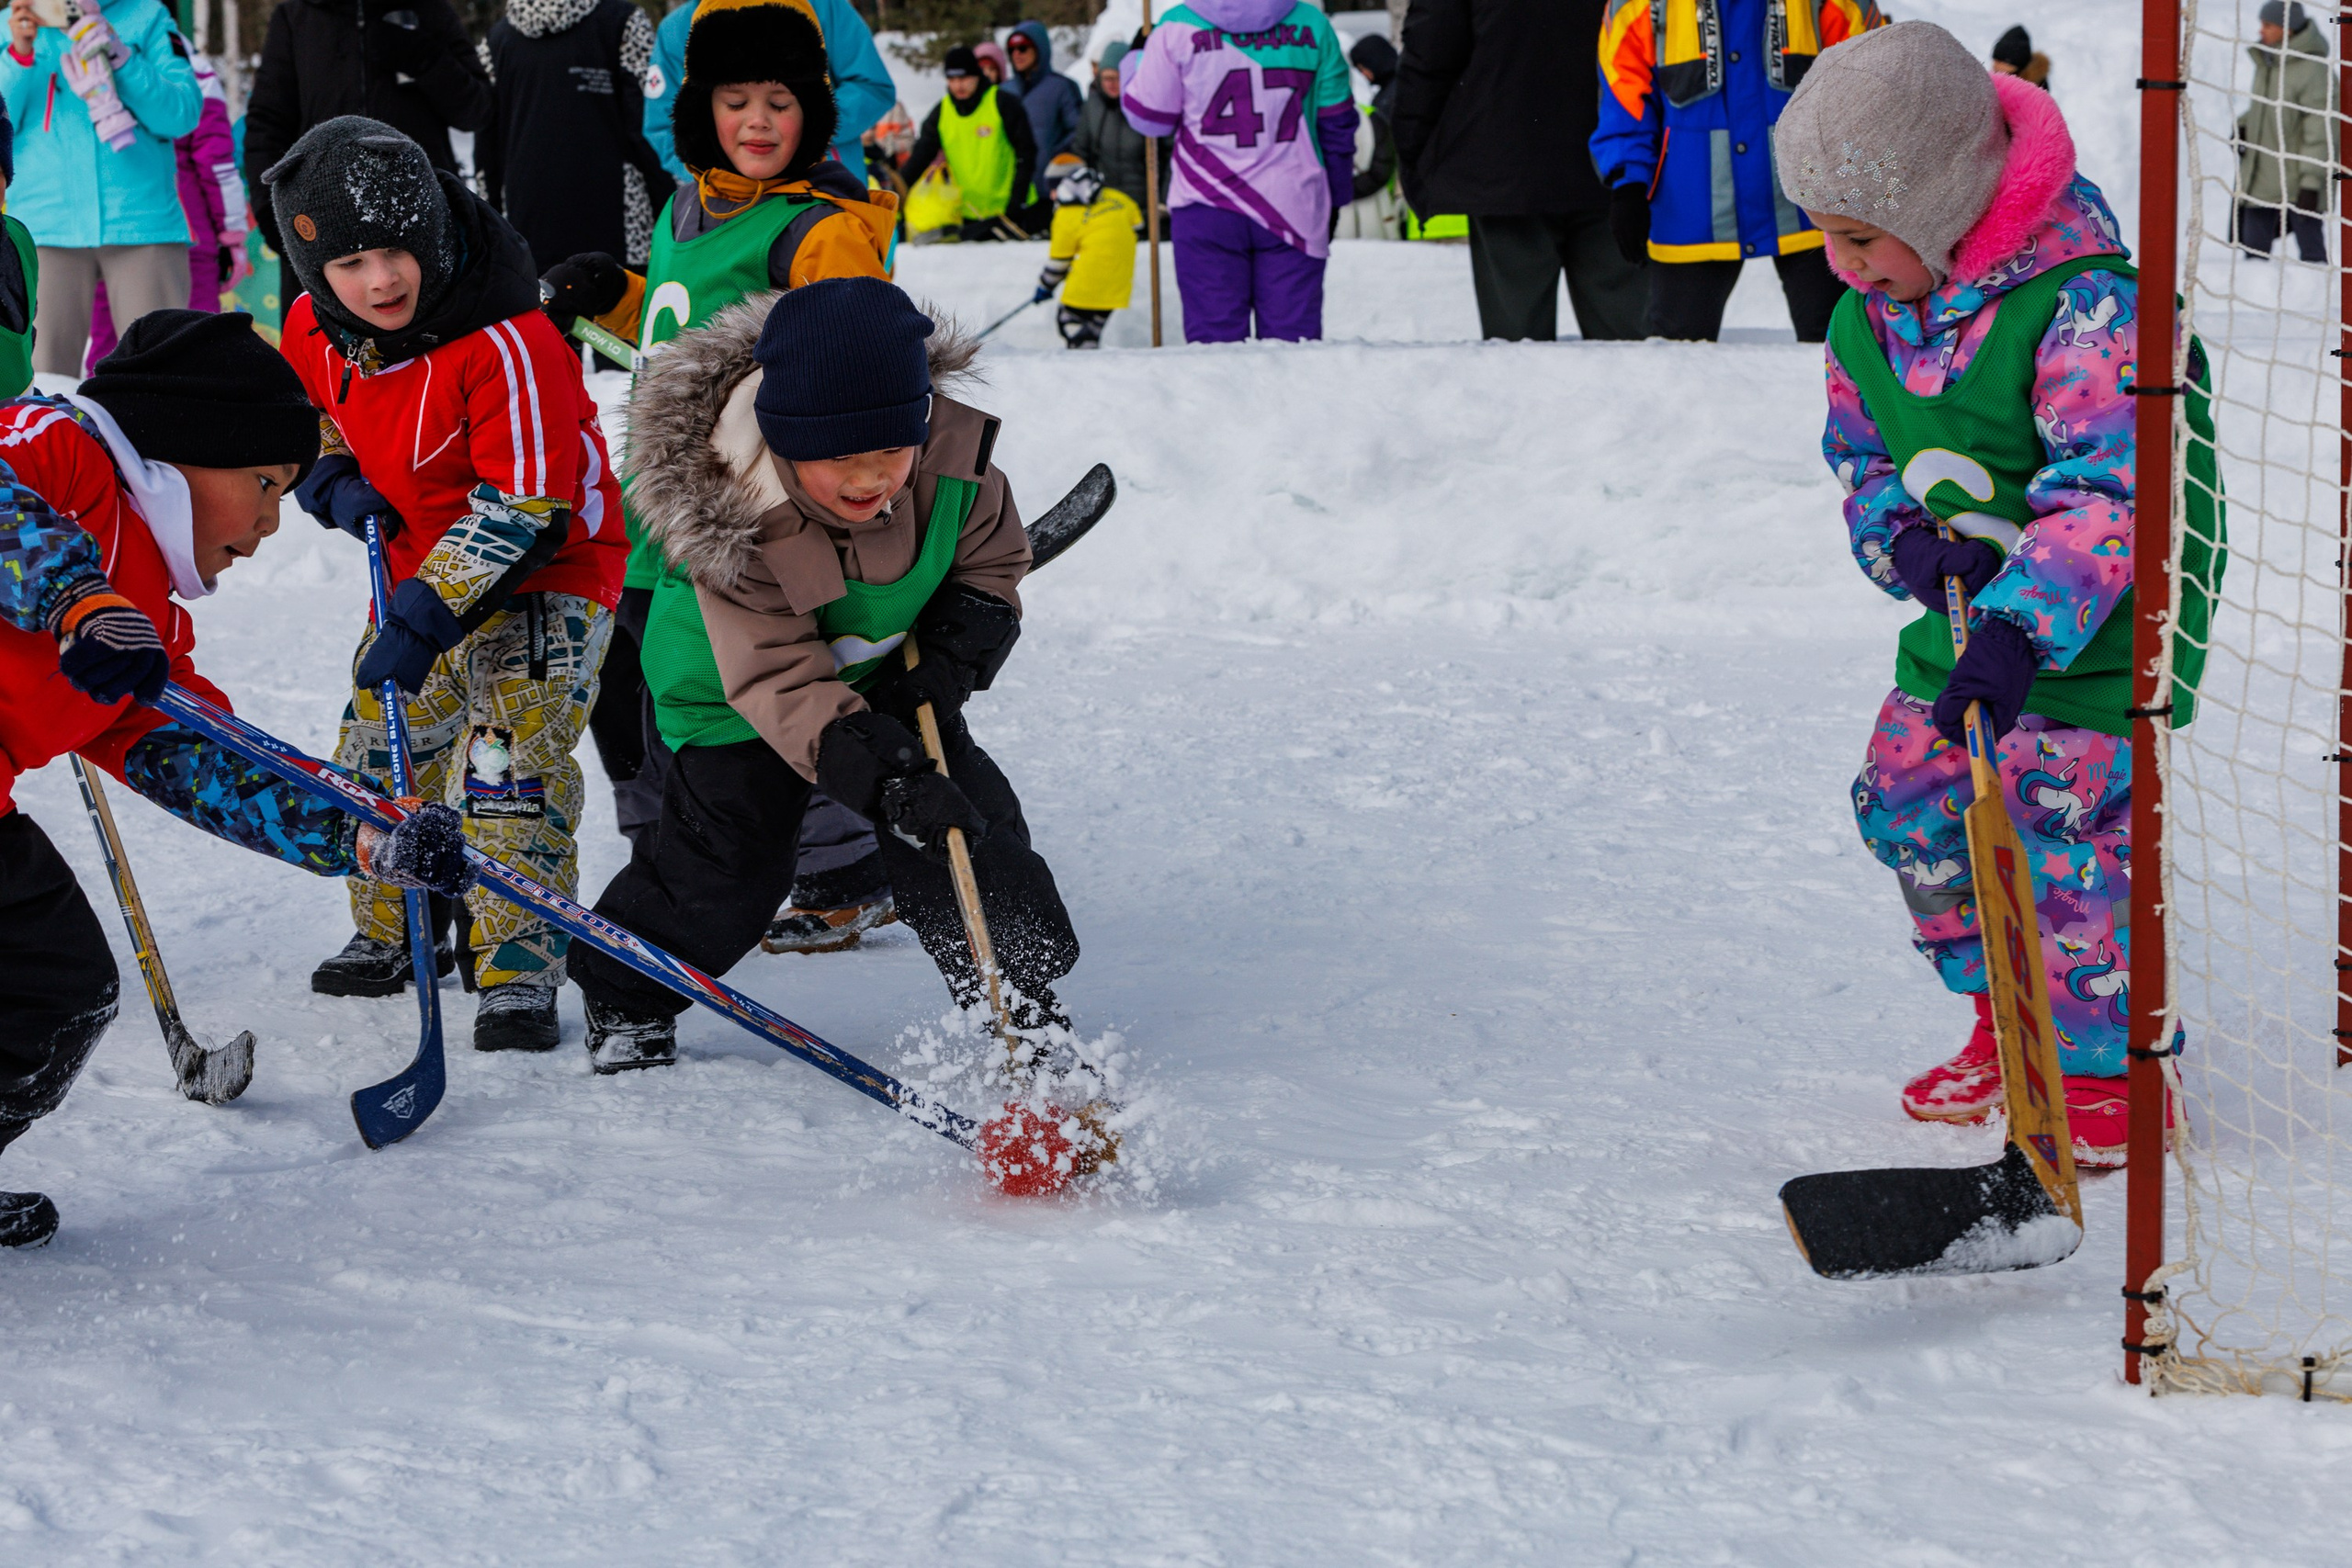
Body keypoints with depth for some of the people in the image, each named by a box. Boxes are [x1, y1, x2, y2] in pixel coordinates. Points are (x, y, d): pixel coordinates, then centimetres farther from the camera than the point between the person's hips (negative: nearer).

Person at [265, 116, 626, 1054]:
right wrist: (336, 483, -7)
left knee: (510, 760, -19)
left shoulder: (509, 345, -30)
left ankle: (520, 971, -15)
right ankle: (388, 933, 34)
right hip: (416, 570, 7)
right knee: (380, 752, 14)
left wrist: (427, 617, -32)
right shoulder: (315, 329, -8)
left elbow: (522, 510, -30)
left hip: (545, 577, -7)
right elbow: (301, 422, 15)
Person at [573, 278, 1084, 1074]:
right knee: (724, 858, -6)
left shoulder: (954, 459, -27)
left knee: (967, 819, -6)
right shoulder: (735, 523, -38)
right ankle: (624, 1002, 18)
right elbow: (783, 684, -40)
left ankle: (1017, 995, 10)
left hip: (893, 674, 4)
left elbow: (993, 562, -5)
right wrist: (886, 778, -50)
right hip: (742, 689, -4)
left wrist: (953, 654, -22)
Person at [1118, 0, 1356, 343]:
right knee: (1292, 331, 5)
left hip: (1207, 206, -1)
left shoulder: (1178, 28, -7)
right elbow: (1336, 121, 8)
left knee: (1213, 330, 4)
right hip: (1294, 208, 1)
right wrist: (1335, 198, 21)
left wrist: (1134, 63, 23)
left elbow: (1150, 118, 3)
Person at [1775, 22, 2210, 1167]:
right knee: (1909, 798, 9)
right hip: (1969, 602, 8)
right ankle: (2008, 1023, 28)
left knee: (2058, 834, -13)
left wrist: (2021, 629, -42)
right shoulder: (1866, 319, -1)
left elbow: (2109, 485, -32)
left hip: (2100, 619, -8)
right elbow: (1860, 453, 11)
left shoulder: (2083, 303, -26)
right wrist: (1906, 535, -13)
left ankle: (2111, 1074, 4)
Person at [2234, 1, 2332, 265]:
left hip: (2299, 183, -8)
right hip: (2261, 178, 8)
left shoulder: (2315, 71, -17)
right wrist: (2243, 125, 2)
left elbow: (2319, 134, -19)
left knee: (2311, 252, 0)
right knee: (2253, 249, 9)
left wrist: (2311, 182, -22)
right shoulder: (2266, 63, 8)